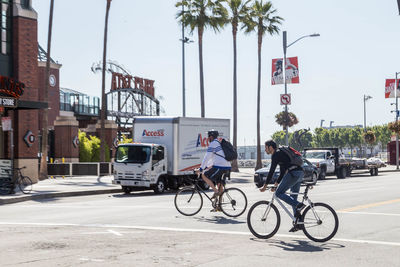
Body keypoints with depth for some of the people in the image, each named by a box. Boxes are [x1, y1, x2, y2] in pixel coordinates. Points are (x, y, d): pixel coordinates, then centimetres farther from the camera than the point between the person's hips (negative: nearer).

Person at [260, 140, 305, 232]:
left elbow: (271, 171, -5)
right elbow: (283, 171, 32)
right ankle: (298, 223, 7)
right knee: (293, 197, 12)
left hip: (293, 174, -10)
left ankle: (298, 205, -19)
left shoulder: (276, 154, -1)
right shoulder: (281, 153, 29)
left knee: (278, 193, -5)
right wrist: (276, 184, 33)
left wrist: (265, 185, 0)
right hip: (300, 173, 10)